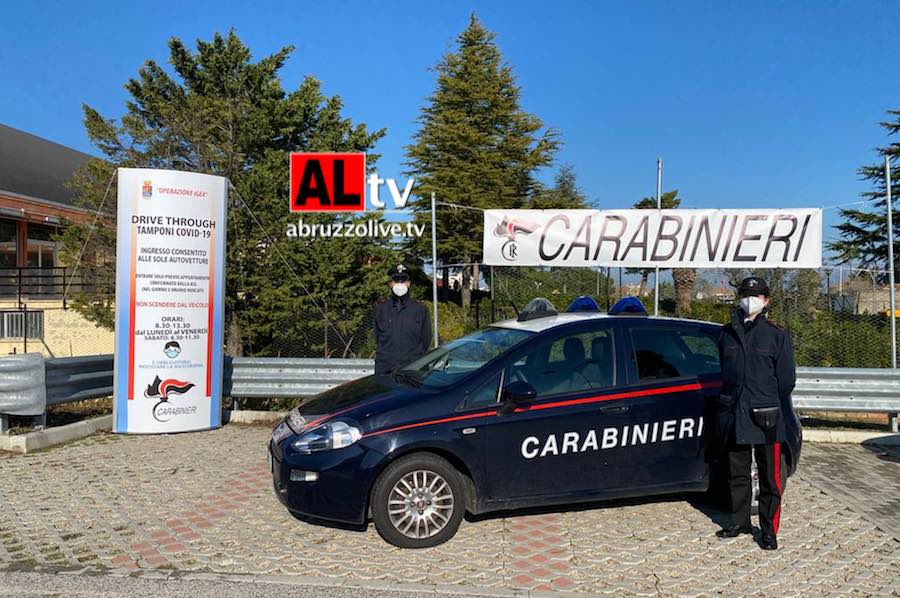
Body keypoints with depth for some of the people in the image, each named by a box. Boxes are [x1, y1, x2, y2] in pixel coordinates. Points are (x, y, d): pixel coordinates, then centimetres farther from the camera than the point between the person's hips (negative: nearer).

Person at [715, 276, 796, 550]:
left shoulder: (776, 334, -1)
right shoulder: (728, 332, 10)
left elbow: (786, 377, 0)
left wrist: (778, 410, -2)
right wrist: (727, 404, 13)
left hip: (765, 415, -4)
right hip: (734, 413, 4)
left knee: (770, 476, 4)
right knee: (737, 473, 14)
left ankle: (769, 530, 15)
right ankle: (740, 522, 27)